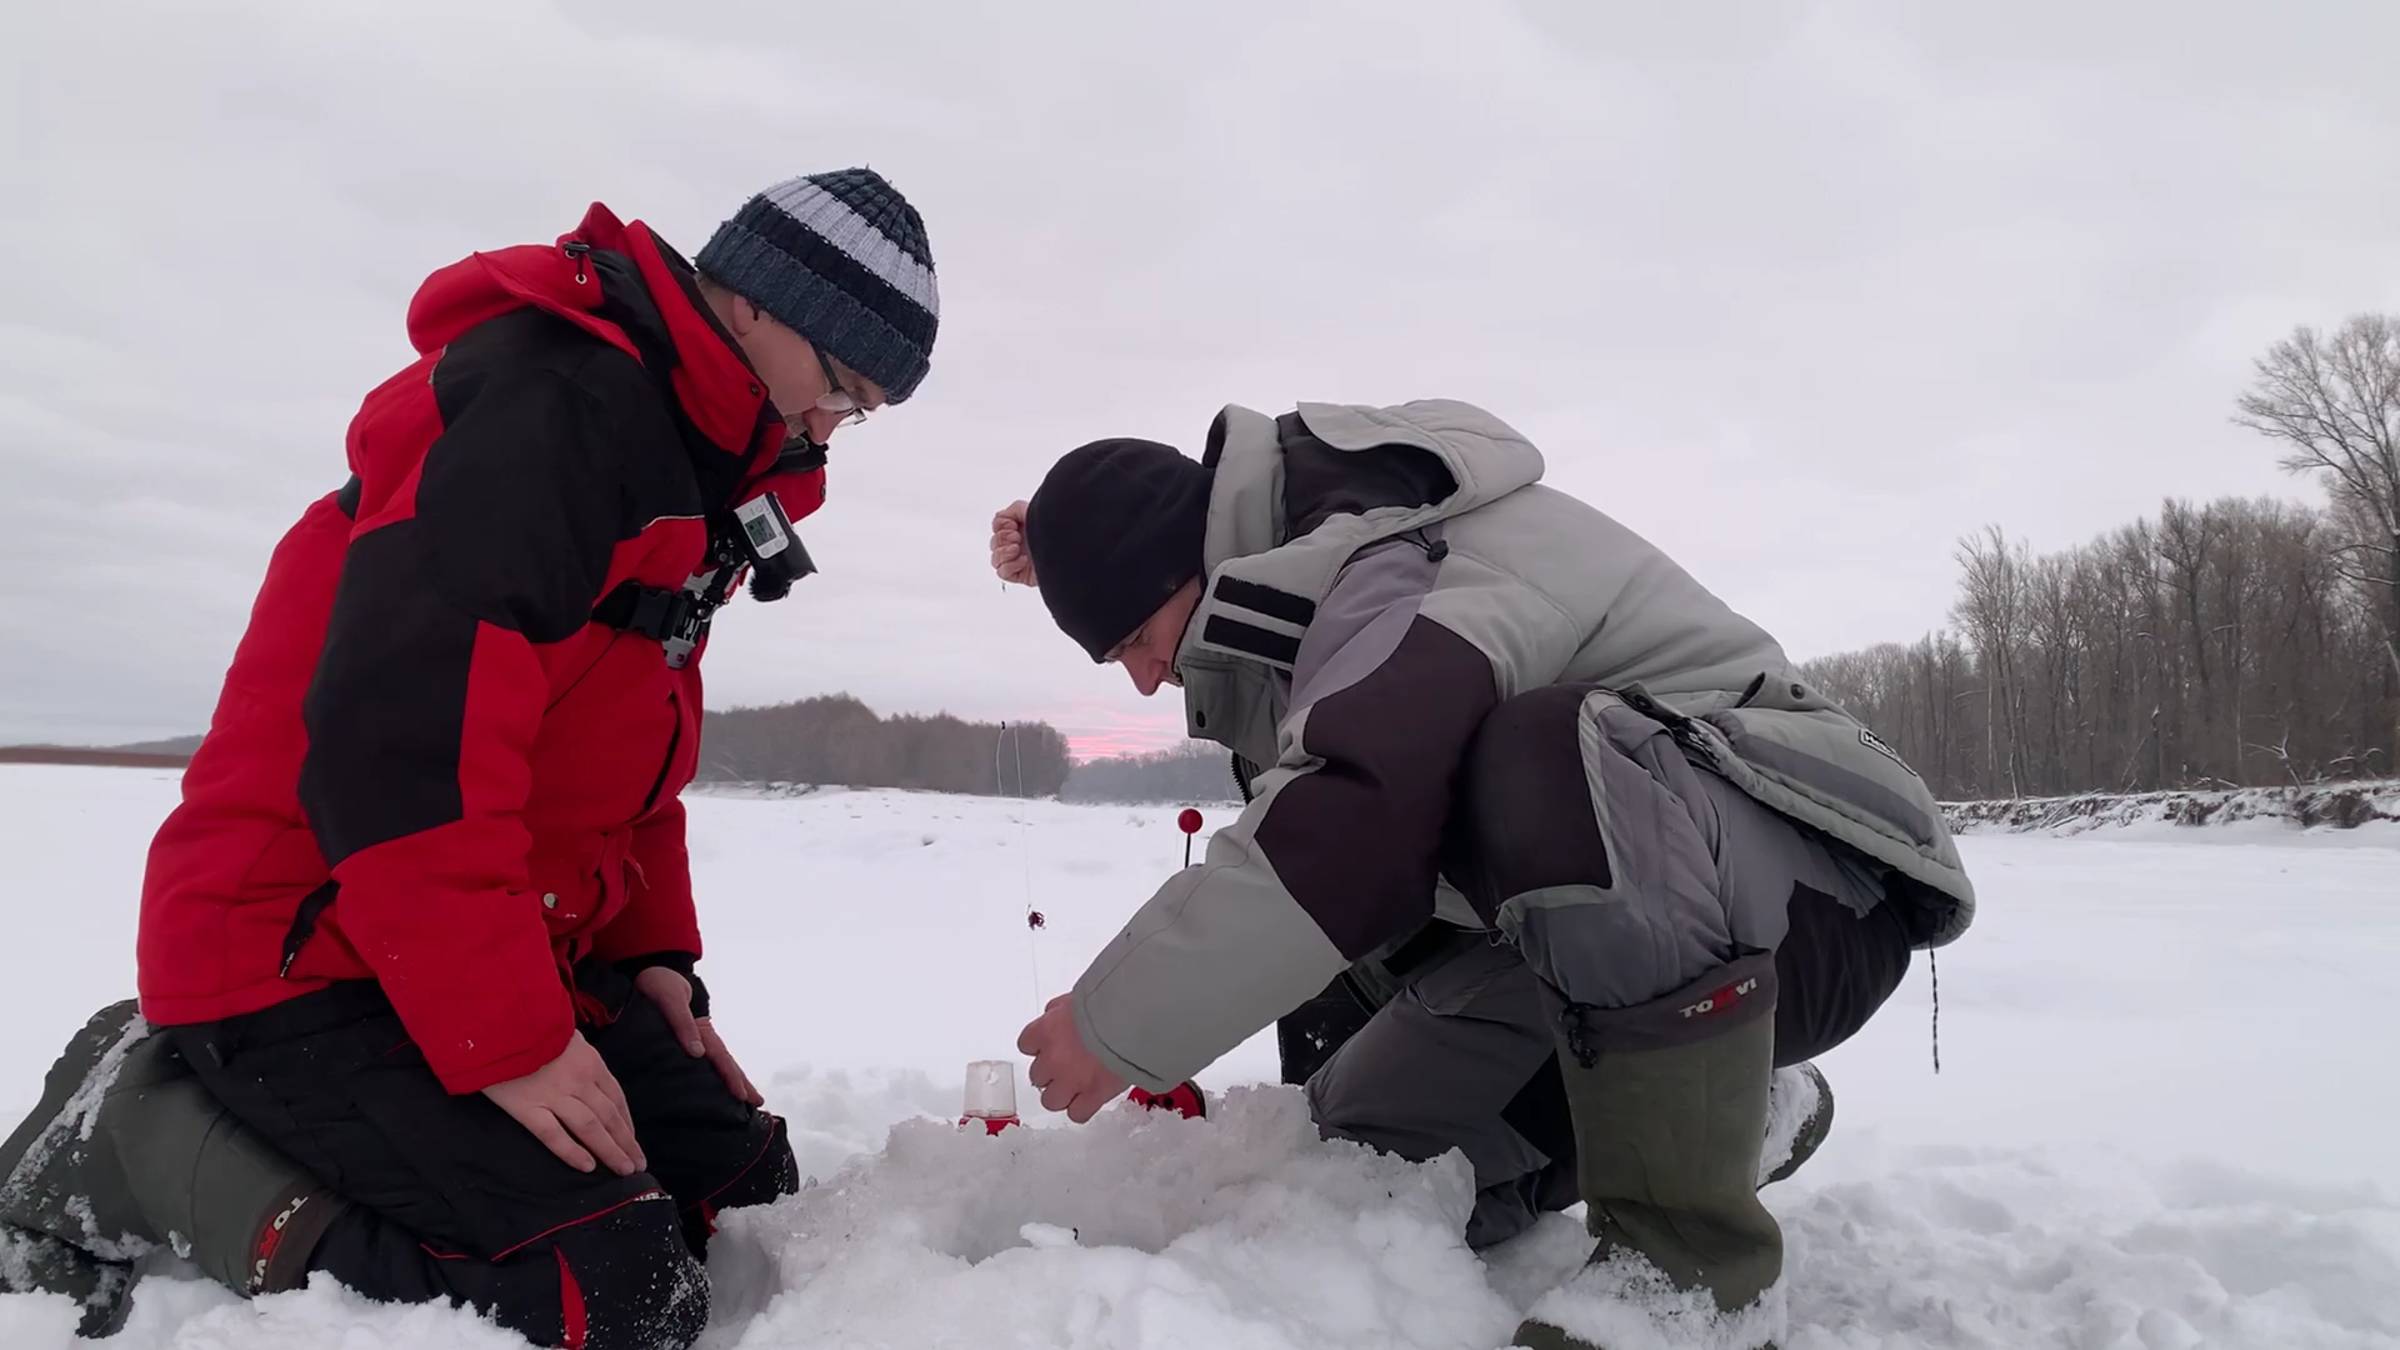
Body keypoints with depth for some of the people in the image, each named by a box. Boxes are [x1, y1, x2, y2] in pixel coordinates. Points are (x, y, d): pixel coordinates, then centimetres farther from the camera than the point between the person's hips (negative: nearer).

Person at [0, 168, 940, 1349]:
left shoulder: (692, 464, 14)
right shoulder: (555, 402, -19)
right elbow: (401, 731, -28)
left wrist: (650, 954, 9)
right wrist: (507, 1041, -23)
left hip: (509, 960, 10)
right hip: (307, 952, -10)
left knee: (743, 1193, 5)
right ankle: (142, 1142, -3)